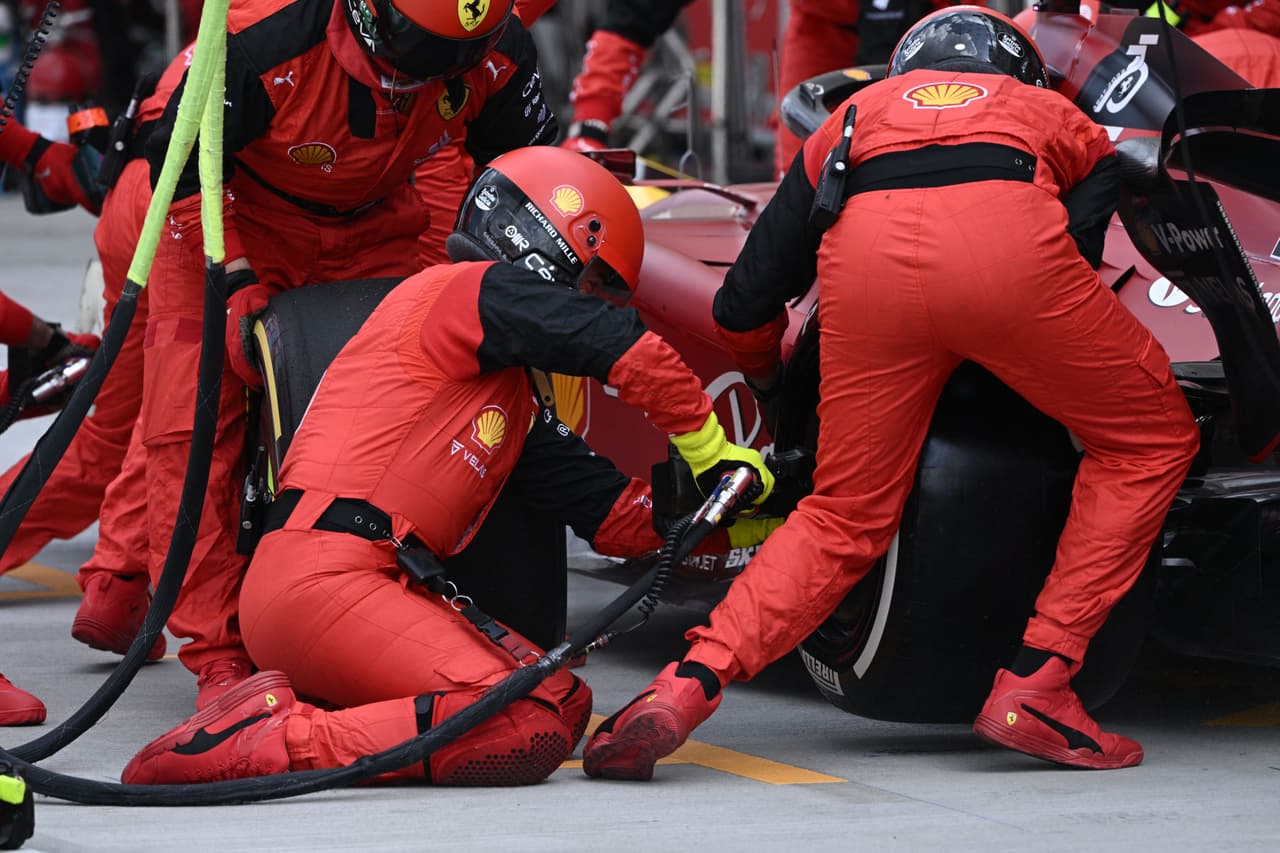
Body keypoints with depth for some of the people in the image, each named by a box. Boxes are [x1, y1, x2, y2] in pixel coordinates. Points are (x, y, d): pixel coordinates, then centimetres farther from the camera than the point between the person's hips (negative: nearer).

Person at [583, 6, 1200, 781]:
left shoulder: (857, 114, 40)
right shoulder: (1060, 116, 39)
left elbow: (744, 307, 33)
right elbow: (1082, 248, 19)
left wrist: (768, 381, 54)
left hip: (865, 254, 2)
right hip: (1009, 241, -2)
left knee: (844, 521, 16)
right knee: (1152, 441, 18)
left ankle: (685, 687, -3)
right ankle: (1034, 690, 9)